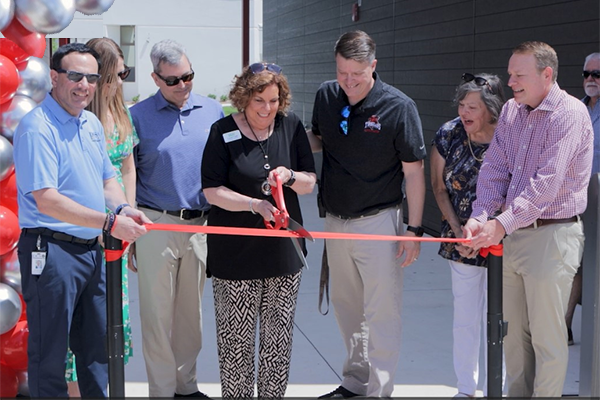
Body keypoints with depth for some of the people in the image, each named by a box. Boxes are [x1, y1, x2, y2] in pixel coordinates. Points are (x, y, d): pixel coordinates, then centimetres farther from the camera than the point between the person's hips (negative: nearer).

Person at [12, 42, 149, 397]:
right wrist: (110, 222, -23)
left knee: (96, 346, 18)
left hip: (92, 249, 8)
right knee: (50, 351, 2)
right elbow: (46, 200, -22)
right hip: (51, 251, -8)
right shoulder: (37, 128, -15)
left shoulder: (92, 124, 11)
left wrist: (123, 209, -1)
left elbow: (107, 179, 21)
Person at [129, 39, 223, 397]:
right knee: (158, 311, 1)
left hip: (202, 225, 3)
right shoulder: (139, 116, -1)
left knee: (191, 310, 12)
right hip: (156, 224, -3)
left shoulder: (213, 111, 6)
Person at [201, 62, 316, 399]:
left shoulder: (291, 127, 5)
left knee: (279, 336, 10)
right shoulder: (223, 131, -5)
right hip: (236, 252, -3)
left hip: (284, 249, 3)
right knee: (237, 338, 1)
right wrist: (255, 204, -21)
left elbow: (310, 183, 9)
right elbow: (212, 191, -8)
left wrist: (289, 176, -13)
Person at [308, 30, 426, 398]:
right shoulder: (326, 96, 0)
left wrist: (414, 229, -11)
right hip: (335, 220, 6)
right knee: (346, 307, 15)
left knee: (381, 312, -1)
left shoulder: (398, 106, -15)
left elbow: (413, 171, -10)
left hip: (378, 221, -6)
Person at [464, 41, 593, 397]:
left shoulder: (570, 114, -14)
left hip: (552, 235, -7)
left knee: (546, 336, 0)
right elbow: (495, 168, 6)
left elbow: (546, 184, -22)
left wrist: (502, 224, -27)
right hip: (511, 234, 7)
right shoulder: (511, 111, 10)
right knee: (513, 331, 15)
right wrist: (480, 216, -11)